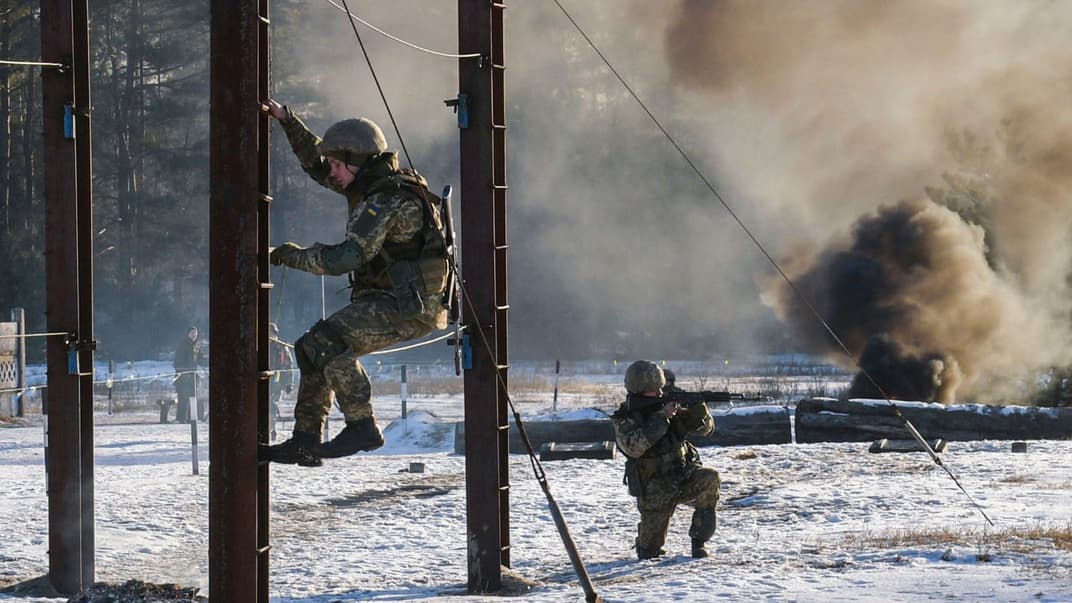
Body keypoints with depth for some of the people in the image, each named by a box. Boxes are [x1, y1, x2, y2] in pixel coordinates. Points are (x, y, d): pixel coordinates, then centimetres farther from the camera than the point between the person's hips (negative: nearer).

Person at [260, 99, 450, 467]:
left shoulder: (387, 200, -18)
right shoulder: (374, 184, 13)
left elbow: (345, 257, -25)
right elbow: (316, 163, 26)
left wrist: (294, 256, -12)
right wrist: (286, 120, 19)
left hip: (408, 308, -11)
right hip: (390, 302, 11)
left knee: (325, 340, -26)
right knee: (310, 348, 10)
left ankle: (362, 428, -23)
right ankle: (305, 442, 8)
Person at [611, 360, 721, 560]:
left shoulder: (667, 407, 4)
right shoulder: (623, 420, -7)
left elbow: (705, 428, 5)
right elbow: (633, 447, -27)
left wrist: (699, 411, -19)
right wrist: (661, 418, -28)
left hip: (683, 476, 3)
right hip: (654, 488, -3)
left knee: (710, 479, -29)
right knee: (649, 549, -15)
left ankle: (699, 541, -16)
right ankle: (647, 546, 25)